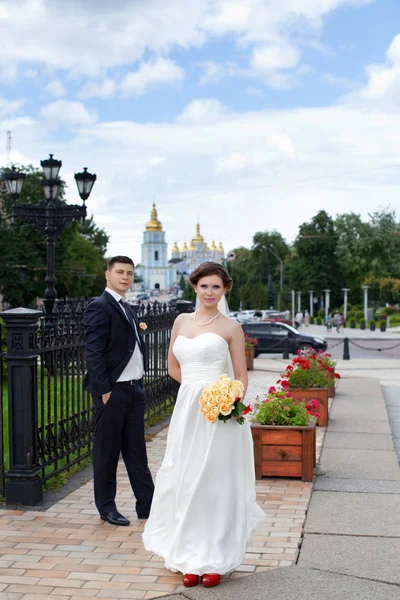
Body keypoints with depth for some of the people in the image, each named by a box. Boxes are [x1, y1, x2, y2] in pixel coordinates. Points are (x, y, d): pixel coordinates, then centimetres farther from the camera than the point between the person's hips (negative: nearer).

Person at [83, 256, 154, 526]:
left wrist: (140, 384, 12)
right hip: (112, 391, -8)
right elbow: (93, 353, -16)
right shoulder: (100, 307, -10)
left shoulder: (127, 309, 16)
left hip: (135, 389, 8)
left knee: (136, 450, 12)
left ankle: (147, 504, 18)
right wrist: (104, 391, -20)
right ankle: (107, 507, 16)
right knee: (107, 451, 4)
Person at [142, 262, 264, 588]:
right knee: (185, 482, 6)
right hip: (187, 411, 4)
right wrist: (195, 387, 5)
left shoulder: (231, 327, -1)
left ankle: (214, 560, 11)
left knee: (215, 483, 1)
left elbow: (241, 376, -1)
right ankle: (190, 559, 17)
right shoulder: (181, 322, 12)